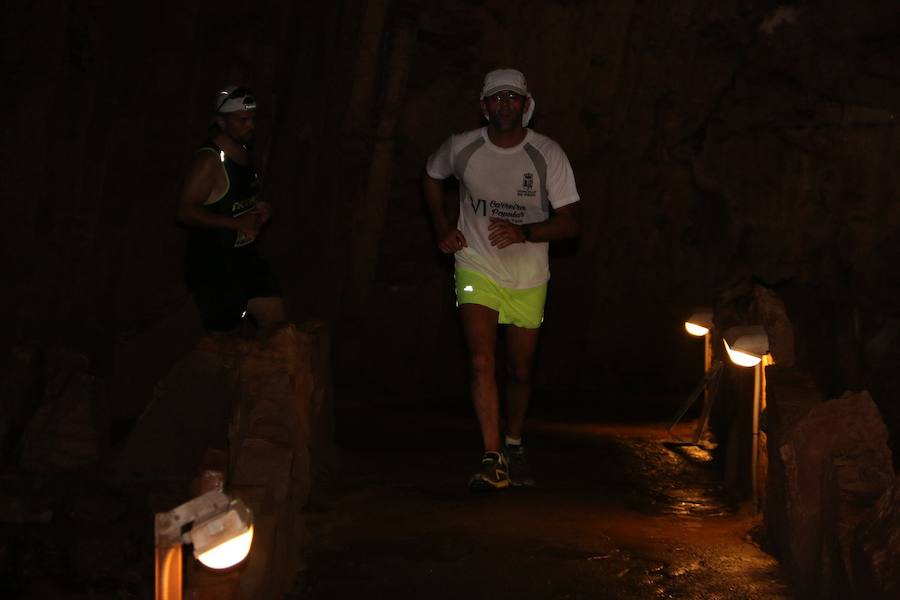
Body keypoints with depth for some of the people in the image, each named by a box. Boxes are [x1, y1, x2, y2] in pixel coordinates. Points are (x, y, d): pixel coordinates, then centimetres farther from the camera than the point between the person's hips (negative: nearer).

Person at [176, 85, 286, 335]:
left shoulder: (243, 154, 8)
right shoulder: (209, 160, -19)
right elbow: (185, 211, -25)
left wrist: (260, 212, 4)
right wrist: (237, 223, -26)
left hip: (244, 258, 8)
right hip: (212, 268, -8)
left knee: (276, 321, 4)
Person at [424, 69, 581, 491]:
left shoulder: (548, 155, -10)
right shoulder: (462, 148, -6)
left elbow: (569, 222, -10)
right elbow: (432, 176, 17)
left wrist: (524, 232, -28)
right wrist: (442, 228, 4)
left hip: (528, 277, 1)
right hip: (477, 269, -1)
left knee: (521, 371, 12)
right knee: (482, 361, -18)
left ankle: (514, 445, 35)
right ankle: (493, 460, -20)